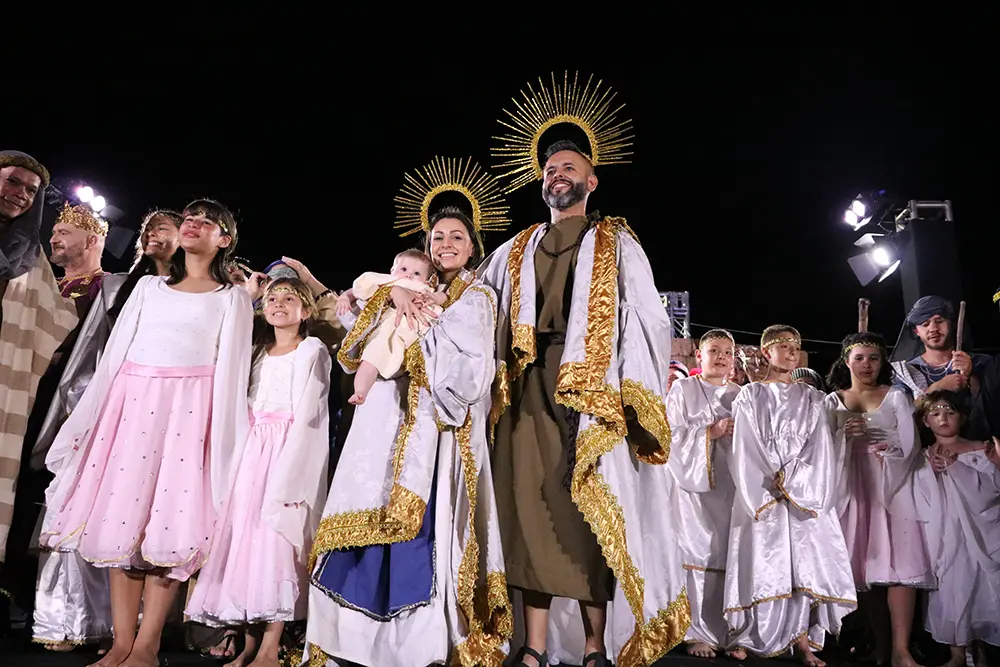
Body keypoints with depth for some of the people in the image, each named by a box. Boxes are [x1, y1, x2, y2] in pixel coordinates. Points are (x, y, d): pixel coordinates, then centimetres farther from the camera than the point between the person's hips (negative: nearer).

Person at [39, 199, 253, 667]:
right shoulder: (148, 286, 18)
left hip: (190, 408, -3)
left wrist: (223, 439, -6)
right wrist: (90, 418, 7)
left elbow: (231, 370, 2)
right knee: (120, 513, 0)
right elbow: (115, 353, 14)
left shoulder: (232, 298, 9)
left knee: (169, 520, -7)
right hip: (133, 402, 4)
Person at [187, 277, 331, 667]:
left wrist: (288, 473, -16)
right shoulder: (259, 353, 20)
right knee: (247, 535, 2)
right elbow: (246, 409, 18)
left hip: (293, 449, -6)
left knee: (278, 537, -9)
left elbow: (308, 414, -8)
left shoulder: (313, 351, 1)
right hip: (256, 449, 6)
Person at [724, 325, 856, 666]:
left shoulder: (811, 398, 13)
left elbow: (819, 449, 4)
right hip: (763, 495, -2)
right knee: (765, 565, -4)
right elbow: (747, 450, -1)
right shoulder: (749, 397, 6)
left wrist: (794, 486, -8)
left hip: (806, 495, 2)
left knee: (807, 563, -5)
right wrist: (774, 487, -11)